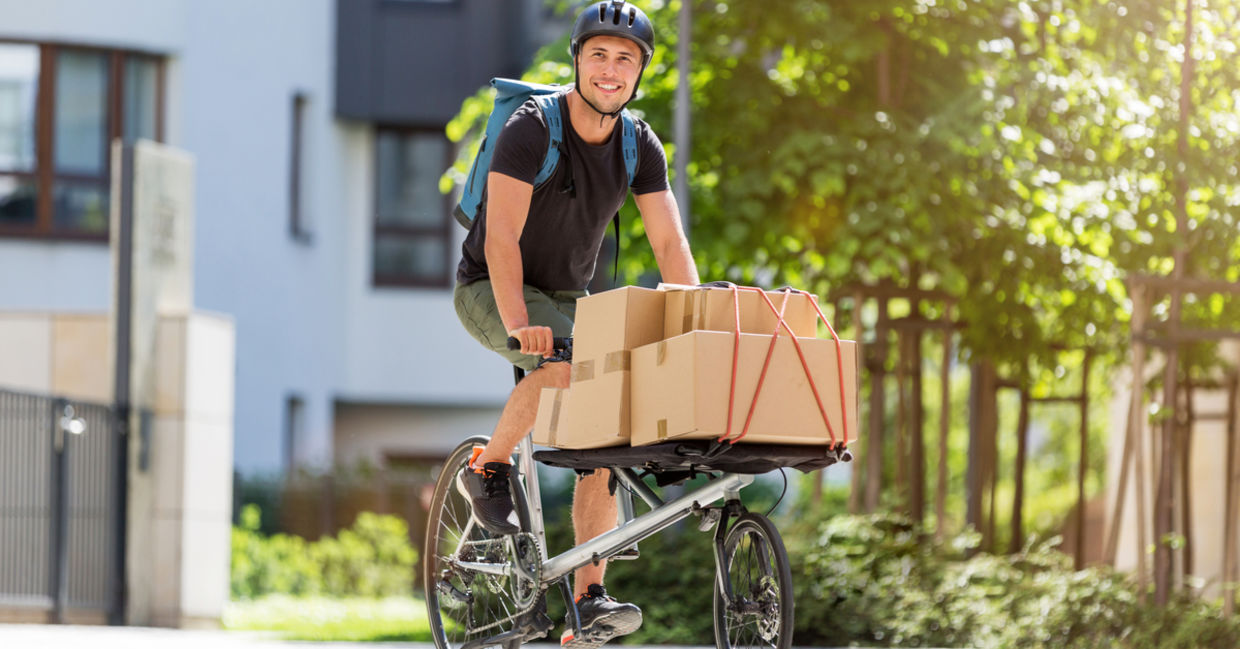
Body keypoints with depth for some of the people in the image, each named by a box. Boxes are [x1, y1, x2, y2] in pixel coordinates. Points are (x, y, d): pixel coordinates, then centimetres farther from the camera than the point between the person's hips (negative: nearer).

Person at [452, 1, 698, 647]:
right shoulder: (531, 128, -22)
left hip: (566, 295, 6)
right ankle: (489, 469, -11)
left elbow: (670, 243, -7)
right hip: (491, 289, -6)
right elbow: (501, 236, -28)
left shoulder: (640, 147, -5)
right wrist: (518, 321, -40)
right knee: (567, 363, -35)